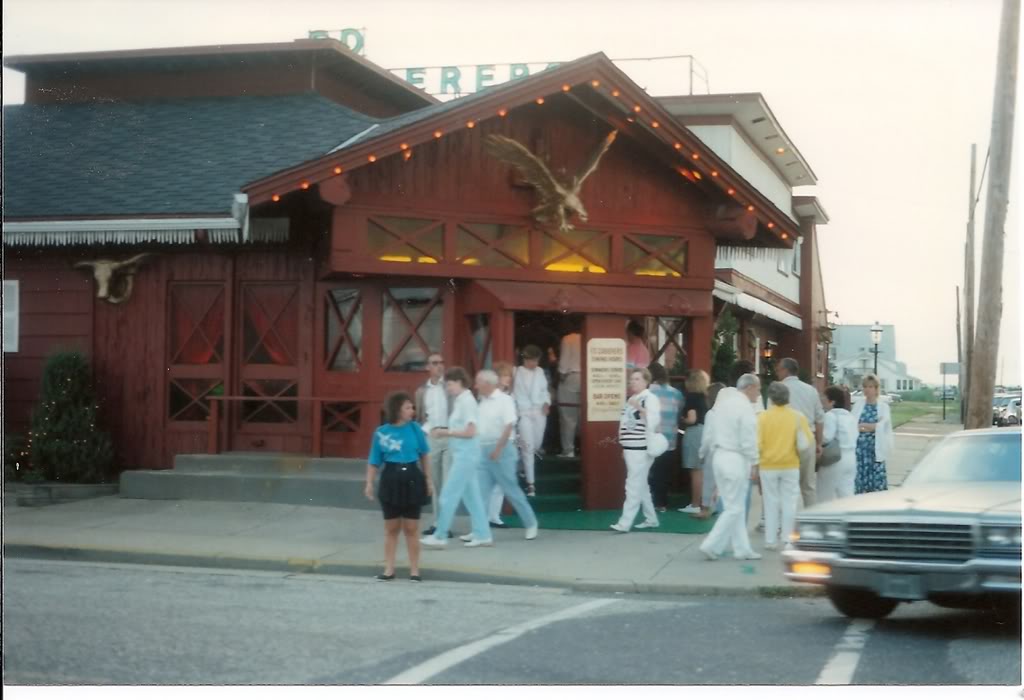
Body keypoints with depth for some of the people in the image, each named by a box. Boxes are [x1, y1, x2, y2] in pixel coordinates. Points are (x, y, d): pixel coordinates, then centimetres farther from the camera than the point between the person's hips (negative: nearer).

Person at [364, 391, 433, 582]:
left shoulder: (415, 428, -3)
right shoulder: (381, 432, -5)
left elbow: (424, 455, 8)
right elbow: (374, 462, 0)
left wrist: (429, 480, 8)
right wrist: (369, 483, -10)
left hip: (412, 479, 0)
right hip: (391, 480, 0)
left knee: (411, 528, 6)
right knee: (391, 528, 9)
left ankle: (414, 570, 15)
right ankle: (389, 569, 18)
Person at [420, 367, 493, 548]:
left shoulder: (467, 401, -15)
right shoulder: (461, 401, 12)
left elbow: (470, 432, -21)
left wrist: (446, 432, -16)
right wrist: (445, 432, 4)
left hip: (466, 455, -10)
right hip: (462, 455, 10)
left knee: (448, 495, -5)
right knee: (471, 496, 12)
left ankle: (440, 536, 2)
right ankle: (483, 535, 16)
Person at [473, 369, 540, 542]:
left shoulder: (504, 400, -11)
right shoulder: (483, 402, 12)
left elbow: (509, 427, -17)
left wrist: (498, 449, -21)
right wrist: (478, 449, 13)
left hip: (501, 450, -7)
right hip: (484, 451, 7)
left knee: (511, 490, 1)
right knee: (480, 492, 3)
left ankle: (530, 524, 15)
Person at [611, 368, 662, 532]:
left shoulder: (650, 398, -8)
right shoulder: (631, 400, 17)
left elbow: (654, 421, -21)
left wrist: (640, 408, -29)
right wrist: (624, 447, 20)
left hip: (642, 449, -9)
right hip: (630, 449, 9)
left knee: (634, 486, -9)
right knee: (641, 486, 14)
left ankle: (625, 523, -10)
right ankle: (651, 519, 23)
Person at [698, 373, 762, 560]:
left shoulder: (723, 402, 11)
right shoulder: (744, 407, -14)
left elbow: (709, 431, 15)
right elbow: (748, 439, -17)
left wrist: (707, 453, 25)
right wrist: (754, 464, -12)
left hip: (719, 456, 9)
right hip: (735, 459, -9)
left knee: (734, 506, 13)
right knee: (734, 508, -2)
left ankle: (741, 548, 17)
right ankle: (712, 545, -5)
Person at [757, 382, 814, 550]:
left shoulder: (763, 417, -8)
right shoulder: (797, 416, -5)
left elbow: (757, 444, -9)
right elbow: (807, 441, -6)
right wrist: (799, 451, 12)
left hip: (768, 465, 0)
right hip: (790, 465, 0)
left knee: (771, 503, 8)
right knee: (789, 503, 8)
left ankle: (770, 540, 8)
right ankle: (788, 539, 7)